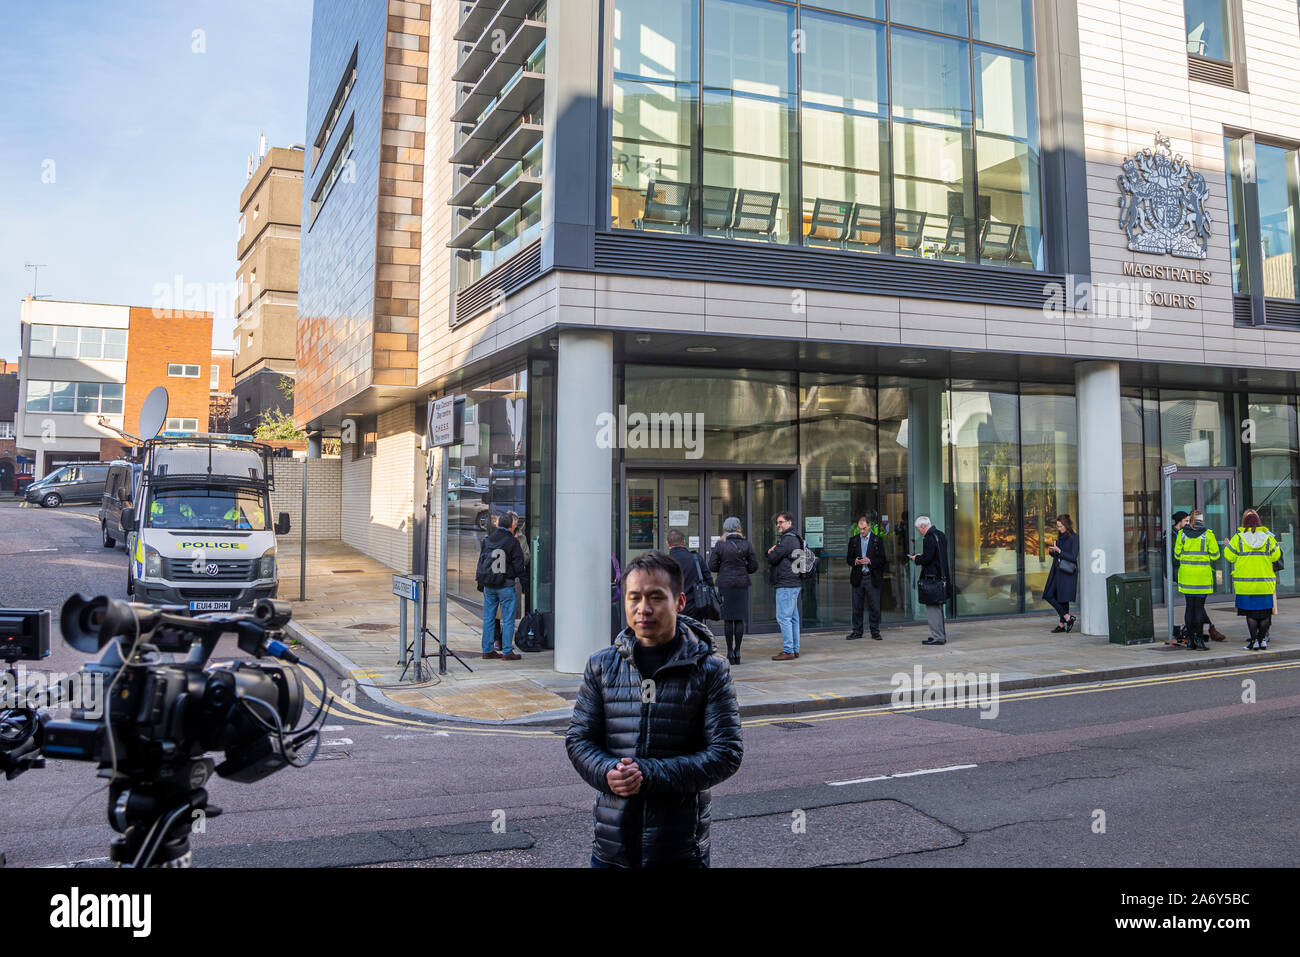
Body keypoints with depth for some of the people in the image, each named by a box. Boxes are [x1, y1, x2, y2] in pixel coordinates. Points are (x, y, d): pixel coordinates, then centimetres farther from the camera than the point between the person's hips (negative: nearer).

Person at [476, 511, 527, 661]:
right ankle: (507, 652, 2)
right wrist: (513, 575, 12)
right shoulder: (512, 541, -10)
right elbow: (519, 566, -9)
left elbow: (481, 562, 12)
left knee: (488, 619, 12)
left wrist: (480, 582, 20)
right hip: (506, 586, -5)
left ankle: (487, 650, 16)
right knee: (508, 620, 1)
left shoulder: (487, 540, 6)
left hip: (488, 586, 5)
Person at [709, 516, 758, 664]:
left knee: (728, 619, 3)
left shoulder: (720, 544, -5)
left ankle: (730, 653, 4)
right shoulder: (746, 544, -1)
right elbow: (754, 566, 2)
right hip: (742, 583, 1)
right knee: (740, 619, 6)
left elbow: (712, 566, -3)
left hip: (725, 584, -1)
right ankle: (737, 652, 7)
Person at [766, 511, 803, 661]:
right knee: (793, 617, 12)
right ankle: (795, 649, 16)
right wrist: (772, 552, 1)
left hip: (786, 584, -10)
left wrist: (771, 552, 6)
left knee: (783, 617, -8)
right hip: (795, 583, 10)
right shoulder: (795, 539, 20)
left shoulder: (787, 540, -14)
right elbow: (770, 557, 21)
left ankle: (788, 651, -8)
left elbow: (771, 559, -14)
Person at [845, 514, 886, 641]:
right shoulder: (853, 540, 9)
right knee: (857, 607, 5)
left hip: (872, 578, -2)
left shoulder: (878, 540, 3)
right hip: (857, 578, 2)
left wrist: (870, 561, -15)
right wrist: (855, 561, -10)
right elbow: (848, 559, 11)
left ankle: (875, 631, 11)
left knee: (874, 607, 0)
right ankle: (857, 631, 13)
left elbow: (882, 559, 0)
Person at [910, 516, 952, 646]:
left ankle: (937, 637, -3)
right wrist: (922, 555, 15)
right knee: (938, 607, 18)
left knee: (932, 608, -4)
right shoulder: (941, 535, 12)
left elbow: (927, 559, -22)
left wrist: (916, 559, -4)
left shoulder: (928, 538, -18)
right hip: (942, 576, 10)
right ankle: (941, 635, 24)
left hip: (932, 577, -10)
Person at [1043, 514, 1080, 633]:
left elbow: (1073, 557, -16)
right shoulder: (1060, 536, 12)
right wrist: (1052, 551, -2)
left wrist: (1059, 551, -19)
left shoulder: (1074, 538, -10)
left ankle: (1062, 625, 5)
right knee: (1049, 595, 3)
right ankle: (1068, 618, 10)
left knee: (1063, 598, -5)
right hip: (1057, 570, 8)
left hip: (1067, 572, -8)